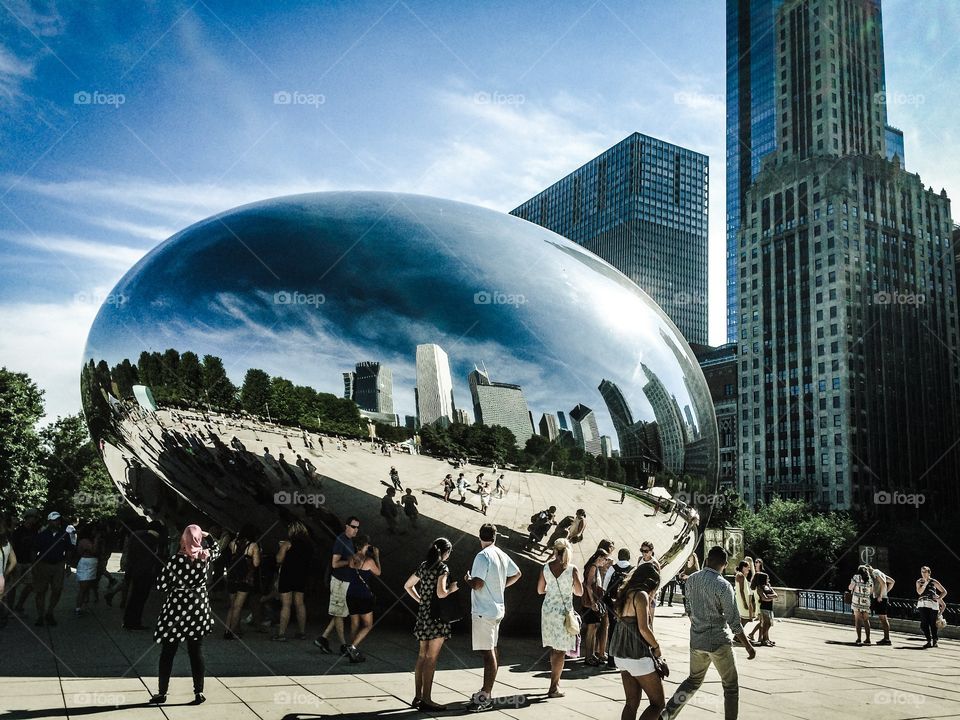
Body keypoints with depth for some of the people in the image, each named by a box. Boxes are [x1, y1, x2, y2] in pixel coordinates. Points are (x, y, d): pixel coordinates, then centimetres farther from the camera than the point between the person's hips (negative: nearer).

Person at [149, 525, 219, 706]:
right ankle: (199, 692, 13)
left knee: (168, 653, 9)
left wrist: (175, 586, 10)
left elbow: (161, 586, -8)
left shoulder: (175, 560, -14)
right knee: (196, 652, 9)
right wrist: (206, 535, 8)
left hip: (176, 608, -3)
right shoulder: (205, 557, -6)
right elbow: (216, 549, 19)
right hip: (198, 609, 3)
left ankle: (162, 693, 16)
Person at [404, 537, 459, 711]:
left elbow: (408, 586, 19)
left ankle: (418, 696, 18)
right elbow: (441, 593, -23)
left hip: (423, 614, 8)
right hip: (436, 616, -8)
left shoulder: (423, 566, 10)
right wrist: (452, 589, -5)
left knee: (422, 656, 13)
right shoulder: (442, 568, -12)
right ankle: (426, 700, 0)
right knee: (431, 659, -3)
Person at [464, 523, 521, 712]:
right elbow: (517, 574, 20)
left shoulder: (483, 556, -17)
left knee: (488, 653, -7)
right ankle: (486, 691, 26)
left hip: (484, 611, -9)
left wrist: (467, 579, -3)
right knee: (491, 651, 16)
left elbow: (478, 584, -22)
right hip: (497, 609, 9)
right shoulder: (502, 555, 8)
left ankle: (485, 698, -4)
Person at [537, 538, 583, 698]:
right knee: (561, 650, 2)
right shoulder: (572, 569, -11)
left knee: (553, 648, 19)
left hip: (548, 609, 4)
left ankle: (555, 680, 30)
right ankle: (553, 688, 2)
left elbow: (540, 590, 7)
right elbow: (579, 592, -4)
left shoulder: (546, 567, -1)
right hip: (564, 611, -4)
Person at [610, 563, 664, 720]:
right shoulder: (641, 595, -14)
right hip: (638, 657, -9)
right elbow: (643, 628, -19)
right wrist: (656, 647, -6)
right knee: (658, 703, 2)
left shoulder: (626, 594, 12)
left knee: (632, 703, 15)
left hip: (620, 654, 9)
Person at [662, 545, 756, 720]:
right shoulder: (723, 586, -17)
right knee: (731, 685, 12)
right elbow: (734, 622, -15)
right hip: (718, 641, -6)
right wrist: (748, 646, -5)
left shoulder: (691, 580, 0)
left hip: (696, 640, 6)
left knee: (694, 680, 21)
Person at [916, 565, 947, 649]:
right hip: (923, 605, 2)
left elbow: (944, 591, 9)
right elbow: (919, 592, -7)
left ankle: (934, 641, 14)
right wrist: (925, 583, -10)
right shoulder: (919, 582, 9)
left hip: (933, 605, -2)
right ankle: (929, 641, -1)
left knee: (933, 623, 1)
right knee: (924, 624, -6)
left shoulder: (934, 582, 4)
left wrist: (939, 598, -5)